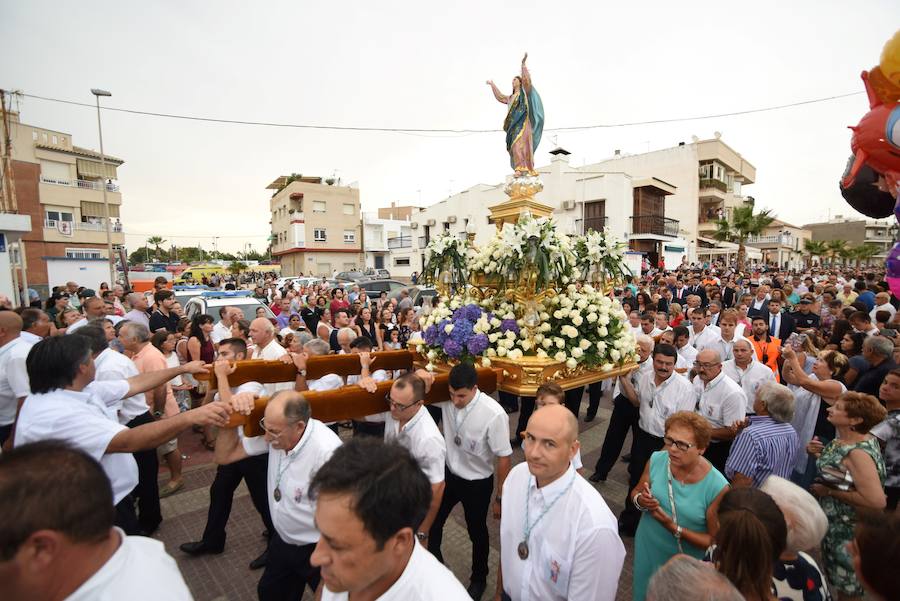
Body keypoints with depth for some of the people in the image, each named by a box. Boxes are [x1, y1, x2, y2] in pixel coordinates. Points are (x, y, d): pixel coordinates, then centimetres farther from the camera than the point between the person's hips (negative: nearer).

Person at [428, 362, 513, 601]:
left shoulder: (494, 414, -32)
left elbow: (503, 457, -21)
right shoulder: (446, 399, -19)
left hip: (478, 483, -4)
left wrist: (500, 497, -11)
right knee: (432, 523, 19)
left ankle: (479, 579, 50)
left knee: (477, 532, 20)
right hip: (449, 474, 4)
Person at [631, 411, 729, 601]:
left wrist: (674, 528, -27)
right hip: (646, 550, 3)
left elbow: (715, 542, -15)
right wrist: (640, 501, -22)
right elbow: (635, 492, 0)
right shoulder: (656, 460, -16)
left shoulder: (717, 487, -24)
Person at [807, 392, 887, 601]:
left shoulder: (858, 453, -29)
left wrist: (830, 491, -23)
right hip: (833, 522, 8)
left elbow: (876, 501, -31)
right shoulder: (843, 439, -4)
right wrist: (818, 453, -7)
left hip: (849, 530, -8)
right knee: (836, 577, 26)